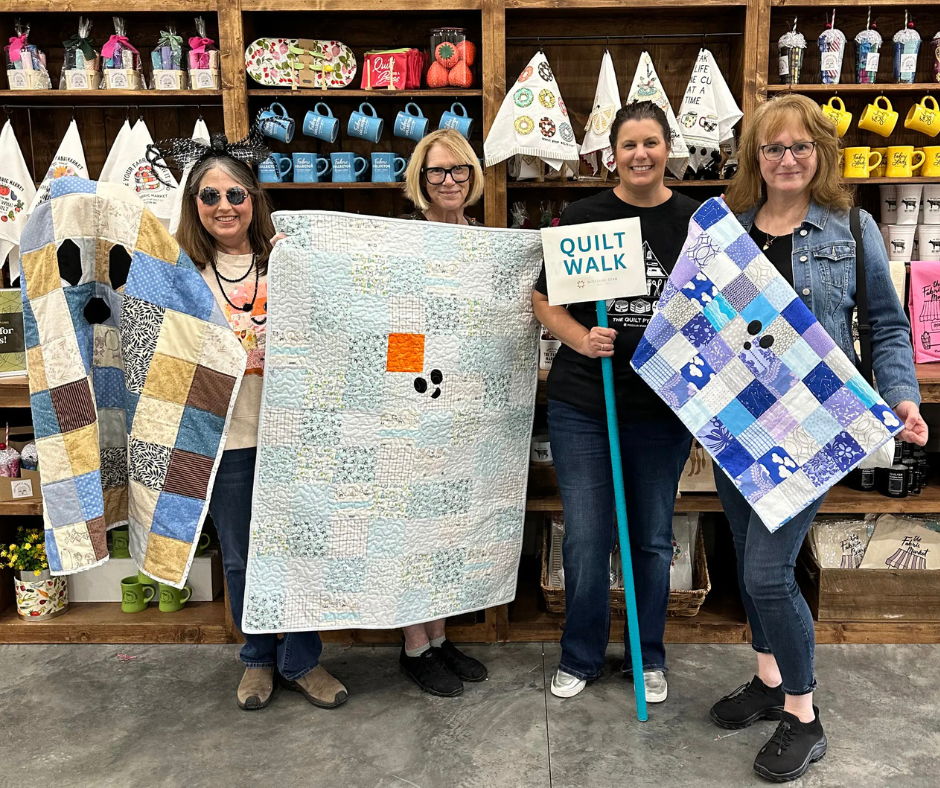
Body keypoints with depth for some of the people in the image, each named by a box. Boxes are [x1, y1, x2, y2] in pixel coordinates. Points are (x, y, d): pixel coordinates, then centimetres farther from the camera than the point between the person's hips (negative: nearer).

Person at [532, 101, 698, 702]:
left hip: (663, 407, 1)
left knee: (653, 538, 13)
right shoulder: (583, 216, 0)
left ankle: (649, 657, 34)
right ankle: (581, 657, 28)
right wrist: (581, 339, -14)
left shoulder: (696, 220, 2)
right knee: (586, 539, 5)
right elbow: (544, 299, 4)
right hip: (583, 404, -1)